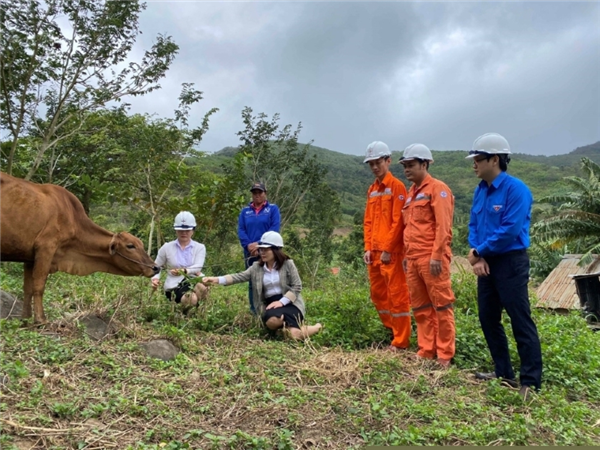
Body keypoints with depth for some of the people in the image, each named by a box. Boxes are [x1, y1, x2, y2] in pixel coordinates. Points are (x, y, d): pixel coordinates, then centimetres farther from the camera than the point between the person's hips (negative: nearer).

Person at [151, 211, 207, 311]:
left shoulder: (200, 248, 6)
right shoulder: (167, 247, 7)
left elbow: (197, 267, -10)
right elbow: (156, 267, 15)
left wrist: (184, 271, -28)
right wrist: (155, 279, -7)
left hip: (193, 282, 2)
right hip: (174, 286, -1)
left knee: (202, 286, -38)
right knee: (191, 299, -37)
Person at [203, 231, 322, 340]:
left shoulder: (288, 264, -1)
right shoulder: (257, 267, 9)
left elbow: (297, 286, -5)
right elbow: (239, 276, -2)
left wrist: (281, 301, -17)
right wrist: (217, 279, -17)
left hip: (289, 303, -3)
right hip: (270, 304, 3)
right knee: (271, 322, -36)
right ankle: (293, 323, -5)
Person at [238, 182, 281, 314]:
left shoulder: (273, 209, 5)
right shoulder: (245, 211, 14)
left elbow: (274, 229, -7)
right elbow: (241, 230, 4)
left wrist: (260, 244, -16)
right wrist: (249, 245, -13)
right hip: (250, 252, 3)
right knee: (252, 282, 7)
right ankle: (254, 310, 14)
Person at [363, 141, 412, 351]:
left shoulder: (397, 186, -7)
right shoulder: (372, 190, 15)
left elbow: (398, 221, -13)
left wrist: (388, 249, -16)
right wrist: (368, 248, 5)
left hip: (391, 252, -8)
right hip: (374, 252, 8)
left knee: (397, 295, -1)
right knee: (378, 294, 14)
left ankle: (401, 341, 9)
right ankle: (391, 331, 29)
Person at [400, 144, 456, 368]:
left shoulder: (437, 189, -5)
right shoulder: (411, 192, 19)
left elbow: (443, 226, -13)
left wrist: (437, 255, -18)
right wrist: (406, 254, 16)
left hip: (432, 258, -8)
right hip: (413, 259, 8)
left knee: (441, 306, 1)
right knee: (420, 307, 12)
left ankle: (445, 354, 10)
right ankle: (426, 351, 22)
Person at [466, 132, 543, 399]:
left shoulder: (516, 189, -15)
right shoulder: (480, 190, 9)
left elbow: (510, 230, -22)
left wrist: (479, 251, -12)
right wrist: (477, 256, -6)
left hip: (510, 263, -8)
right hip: (486, 263, 9)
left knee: (521, 323, -1)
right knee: (488, 318, 14)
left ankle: (531, 382, 11)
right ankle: (504, 372, 28)